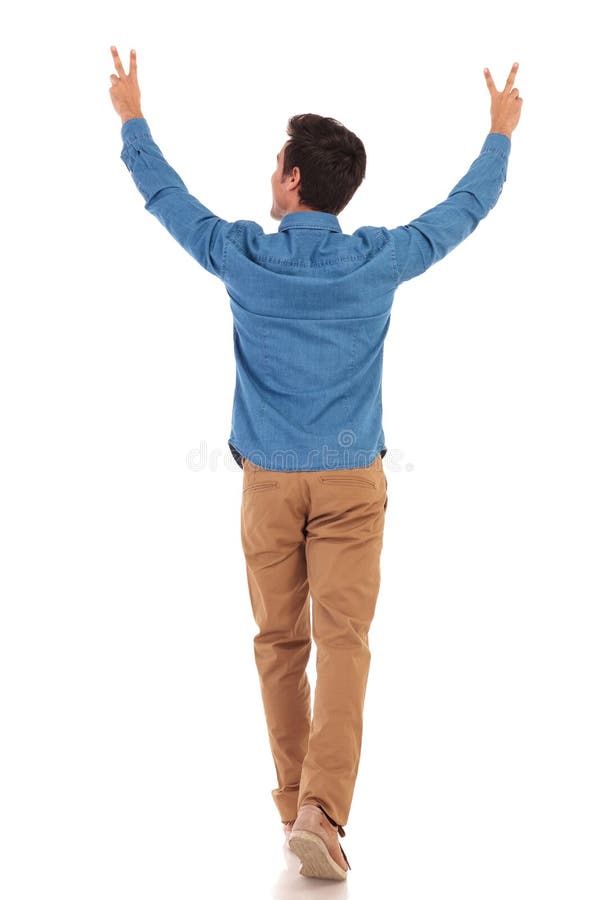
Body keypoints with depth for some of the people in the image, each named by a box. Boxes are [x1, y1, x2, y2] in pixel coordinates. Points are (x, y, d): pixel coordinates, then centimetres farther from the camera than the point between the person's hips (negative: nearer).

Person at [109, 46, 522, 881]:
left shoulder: (243, 257, -6)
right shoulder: (379, 261, -6)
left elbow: (166, 194, 11)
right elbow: (465, 208, 10)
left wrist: (132, 118, 27)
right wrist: (500, 134, 26)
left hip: (269, 483, 1)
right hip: (352, 481, -1)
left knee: (279, 643, 12)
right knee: (343, 641, -4)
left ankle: (293, 802, 22)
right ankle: (321, 812, -16)